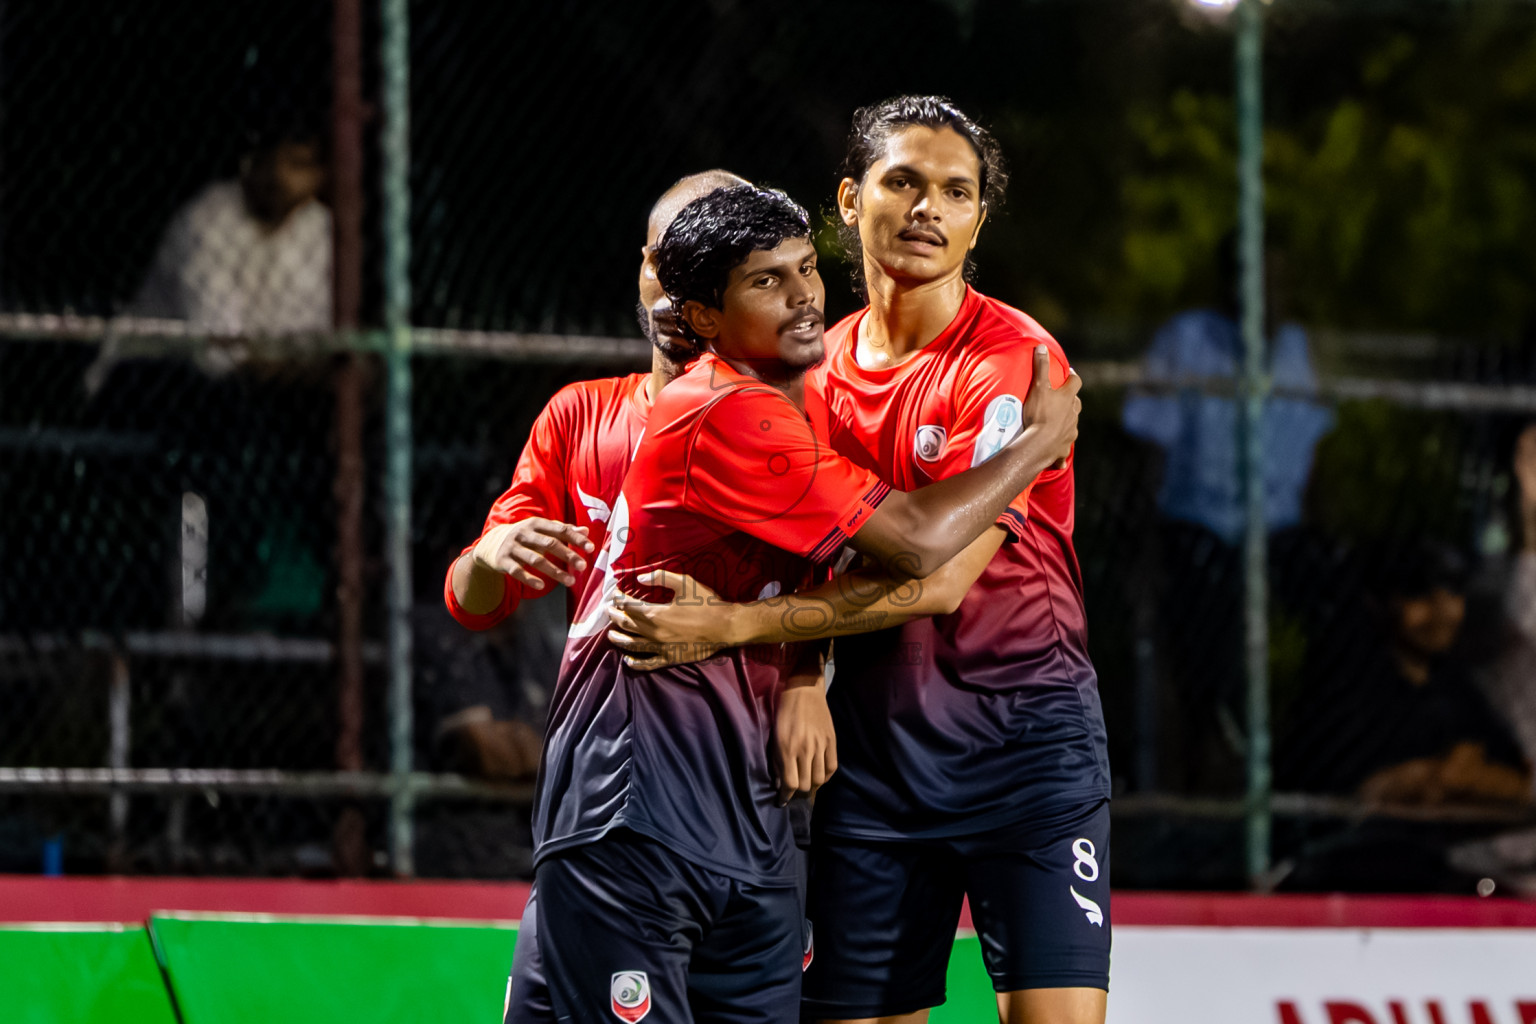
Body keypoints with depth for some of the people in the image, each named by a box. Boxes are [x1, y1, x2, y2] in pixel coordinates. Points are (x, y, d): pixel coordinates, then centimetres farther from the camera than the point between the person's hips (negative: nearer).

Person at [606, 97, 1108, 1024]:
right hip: (872, 753, 5)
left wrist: (733, 624, -24)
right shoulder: (819, 366, 9)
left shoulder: (1014, 359, -10)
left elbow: (940, 580, -19)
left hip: (1026, 736, -5)